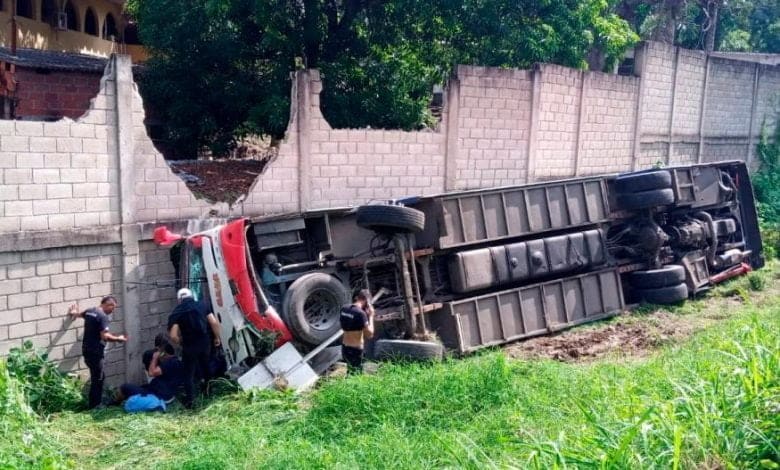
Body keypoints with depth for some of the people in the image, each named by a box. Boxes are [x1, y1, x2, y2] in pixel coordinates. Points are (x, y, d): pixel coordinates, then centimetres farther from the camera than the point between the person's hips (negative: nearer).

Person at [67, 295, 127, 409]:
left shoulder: (89, 311, 11)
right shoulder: (103, 316, -18)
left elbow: (80, 314, 36)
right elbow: (105, 336, -26)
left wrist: (74, 313, 59)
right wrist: (118, 338, -10)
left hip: (87, 350, 10)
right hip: (95, 352, -10)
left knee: (100, 377, 19)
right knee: (97, 380, -2)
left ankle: (97, 403, 26)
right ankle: (93, 407, 4)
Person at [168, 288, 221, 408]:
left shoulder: (177, 312, -5)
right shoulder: (201, 306, 5)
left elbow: (173, 335, -14)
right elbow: (214, 322, -4)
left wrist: (181, 343, 6)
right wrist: (217, 338, 8)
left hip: (189, 346, -3)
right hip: (205, 343, 4)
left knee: (189, 374, 8)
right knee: (205, 368, 26)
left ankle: (189, 401, 7)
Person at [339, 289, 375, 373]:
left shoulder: (344, 309, 1)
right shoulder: (361, 313, -22)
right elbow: (369, 334, -20)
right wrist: (371, 316, -11)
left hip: (344, 348, 8)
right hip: (355, 350, -8)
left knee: (351, 371, 24)